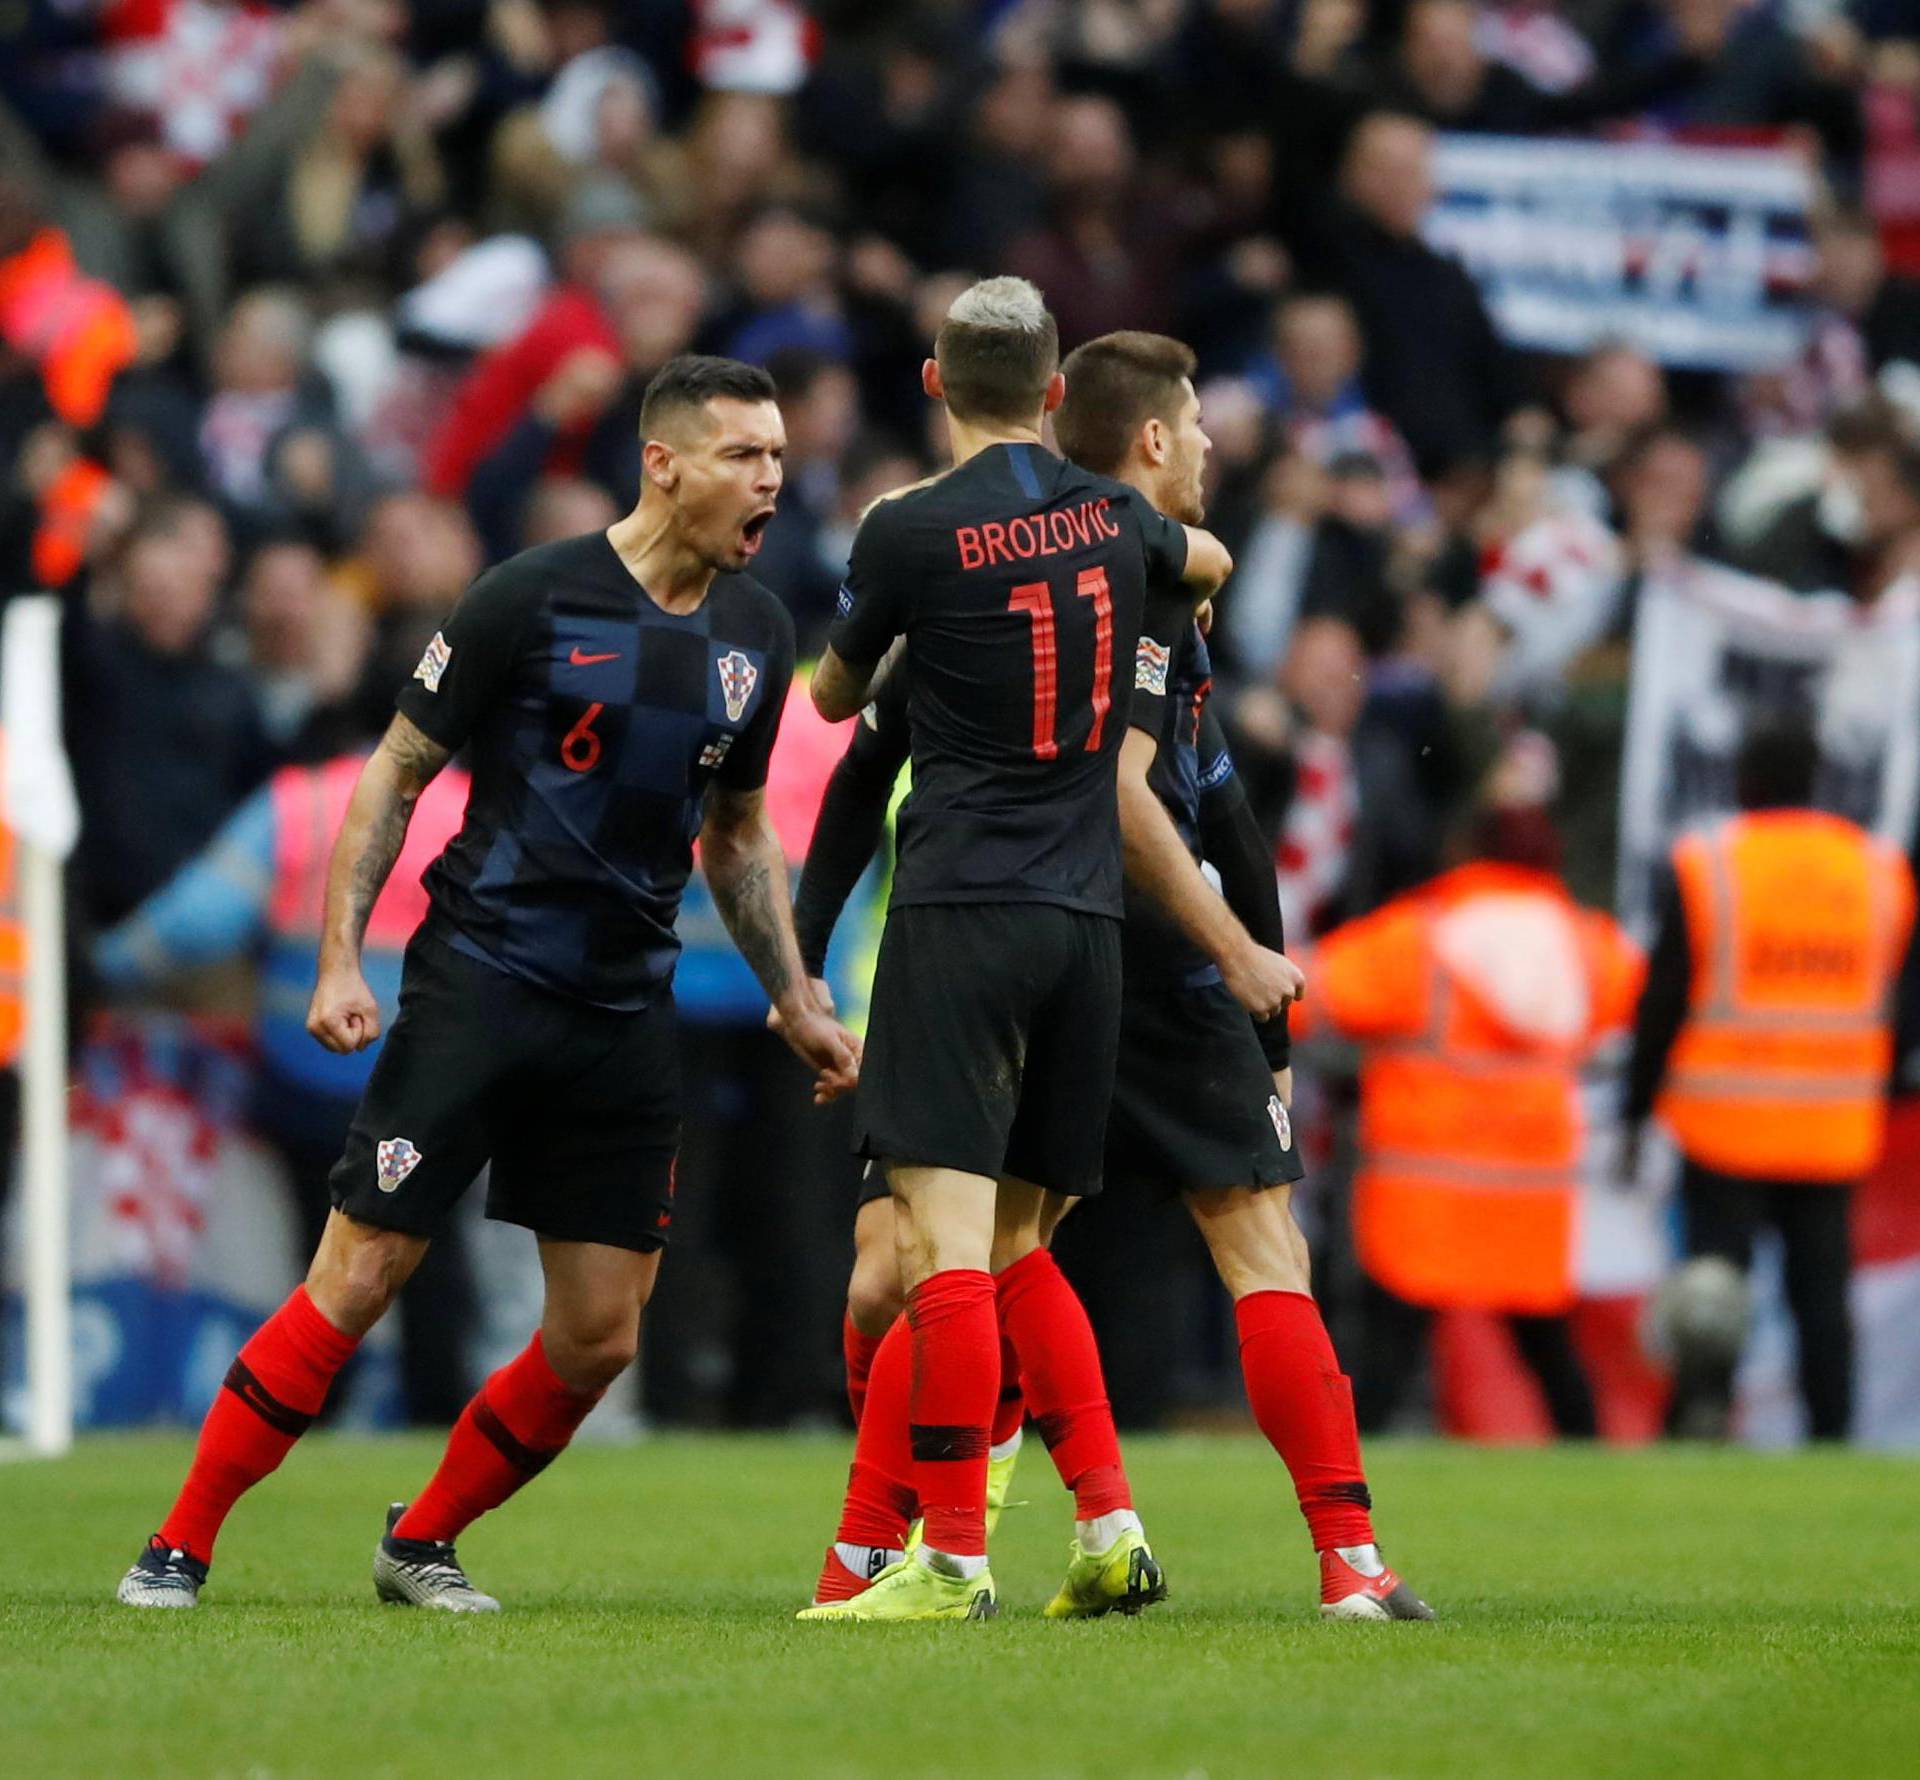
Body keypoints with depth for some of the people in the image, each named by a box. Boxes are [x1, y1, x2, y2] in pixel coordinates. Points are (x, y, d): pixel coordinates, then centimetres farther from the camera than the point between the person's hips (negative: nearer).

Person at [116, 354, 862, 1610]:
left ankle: (422, 1546, 20)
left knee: (600, 1341, 1)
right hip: (479, 978, -5)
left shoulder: (756, 633, 8)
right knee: (357, 1281, -9)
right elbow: (396, 775, -2)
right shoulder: (532, 599, -9)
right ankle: (179, 1548, 1)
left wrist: (799, 1006, 17)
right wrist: (341, 961, -10)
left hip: (626, 1012, 5)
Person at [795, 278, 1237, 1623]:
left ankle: (955, 1559, -15)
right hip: (1089, 916, 6)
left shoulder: (911, 531, -6)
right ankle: (1111, 1531, 7)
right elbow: (1211, 563, 33)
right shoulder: (1113, 517, 8)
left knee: (947, 1234, -9)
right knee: (1015, 1247, 14)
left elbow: (835, 696, 11)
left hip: (962, 911, -6)